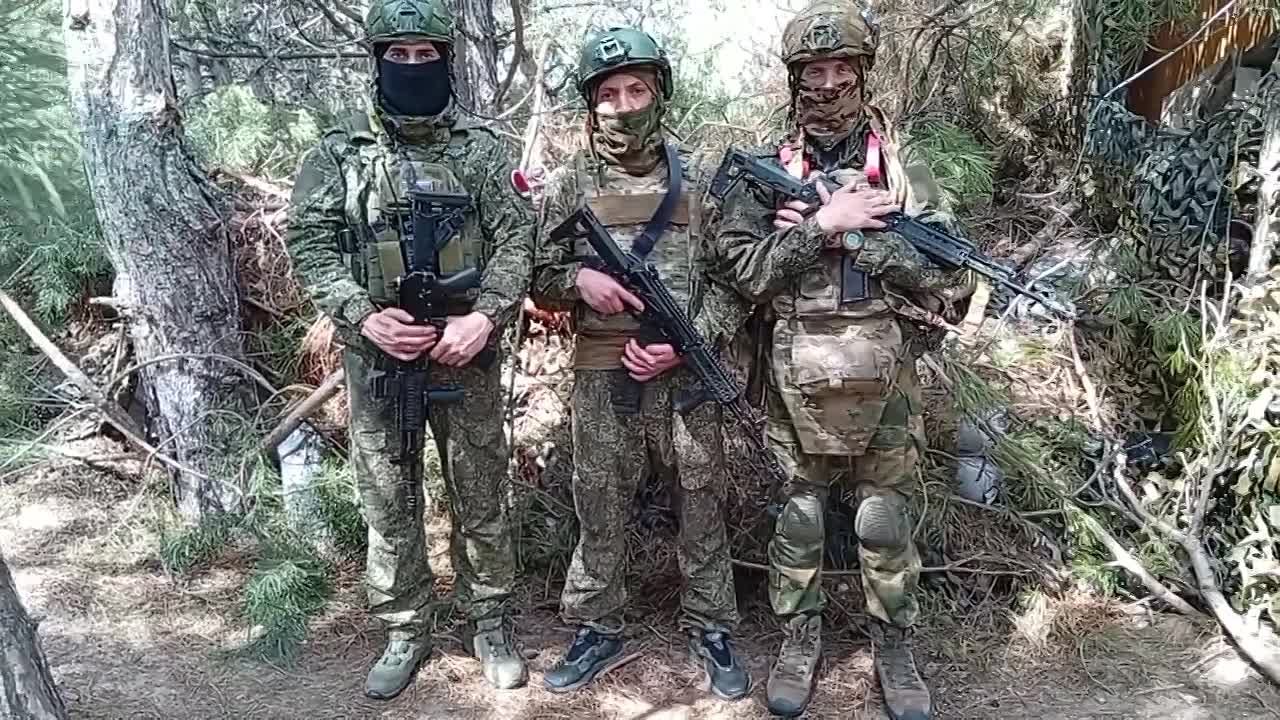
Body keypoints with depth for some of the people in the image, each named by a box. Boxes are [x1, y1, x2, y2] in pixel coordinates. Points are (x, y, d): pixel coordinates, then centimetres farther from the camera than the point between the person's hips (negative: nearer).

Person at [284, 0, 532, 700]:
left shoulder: (480, 150, 4)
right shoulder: (337, 154, 3)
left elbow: (515, 241, -1)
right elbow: (310, 246, -2)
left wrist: (485, 314, -16)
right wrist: (363, 315, -16)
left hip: (464, 352, 0)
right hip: (376, 357, 0)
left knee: (480, 496, 9)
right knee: (388, 503, 10)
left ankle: (490, 624, 26)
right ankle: (404, 633, 27)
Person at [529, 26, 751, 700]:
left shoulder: (696, 180, 3)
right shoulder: (569, 185, 3)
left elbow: (730, 278, 2)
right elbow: (541, 281, 7)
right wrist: (580, 279, -15)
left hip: (685, 373, 0)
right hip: (601, 377, 0)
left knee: (700, 506, 9)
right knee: (599, 509, 10)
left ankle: (710, 631, 26)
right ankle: (596, 631, 27)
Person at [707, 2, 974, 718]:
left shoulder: (902, 164, 0)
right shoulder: (766, 170, 1)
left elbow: (950, 274, -7)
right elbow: (737, 265, -9)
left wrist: (851, 233, -16)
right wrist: (822, 226, -19)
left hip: (884, 377, 0)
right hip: (796, 381, 1)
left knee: (885, 521, 10)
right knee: (799, 516, 13)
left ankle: (896, 645, 29)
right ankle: (801, 634, 31)